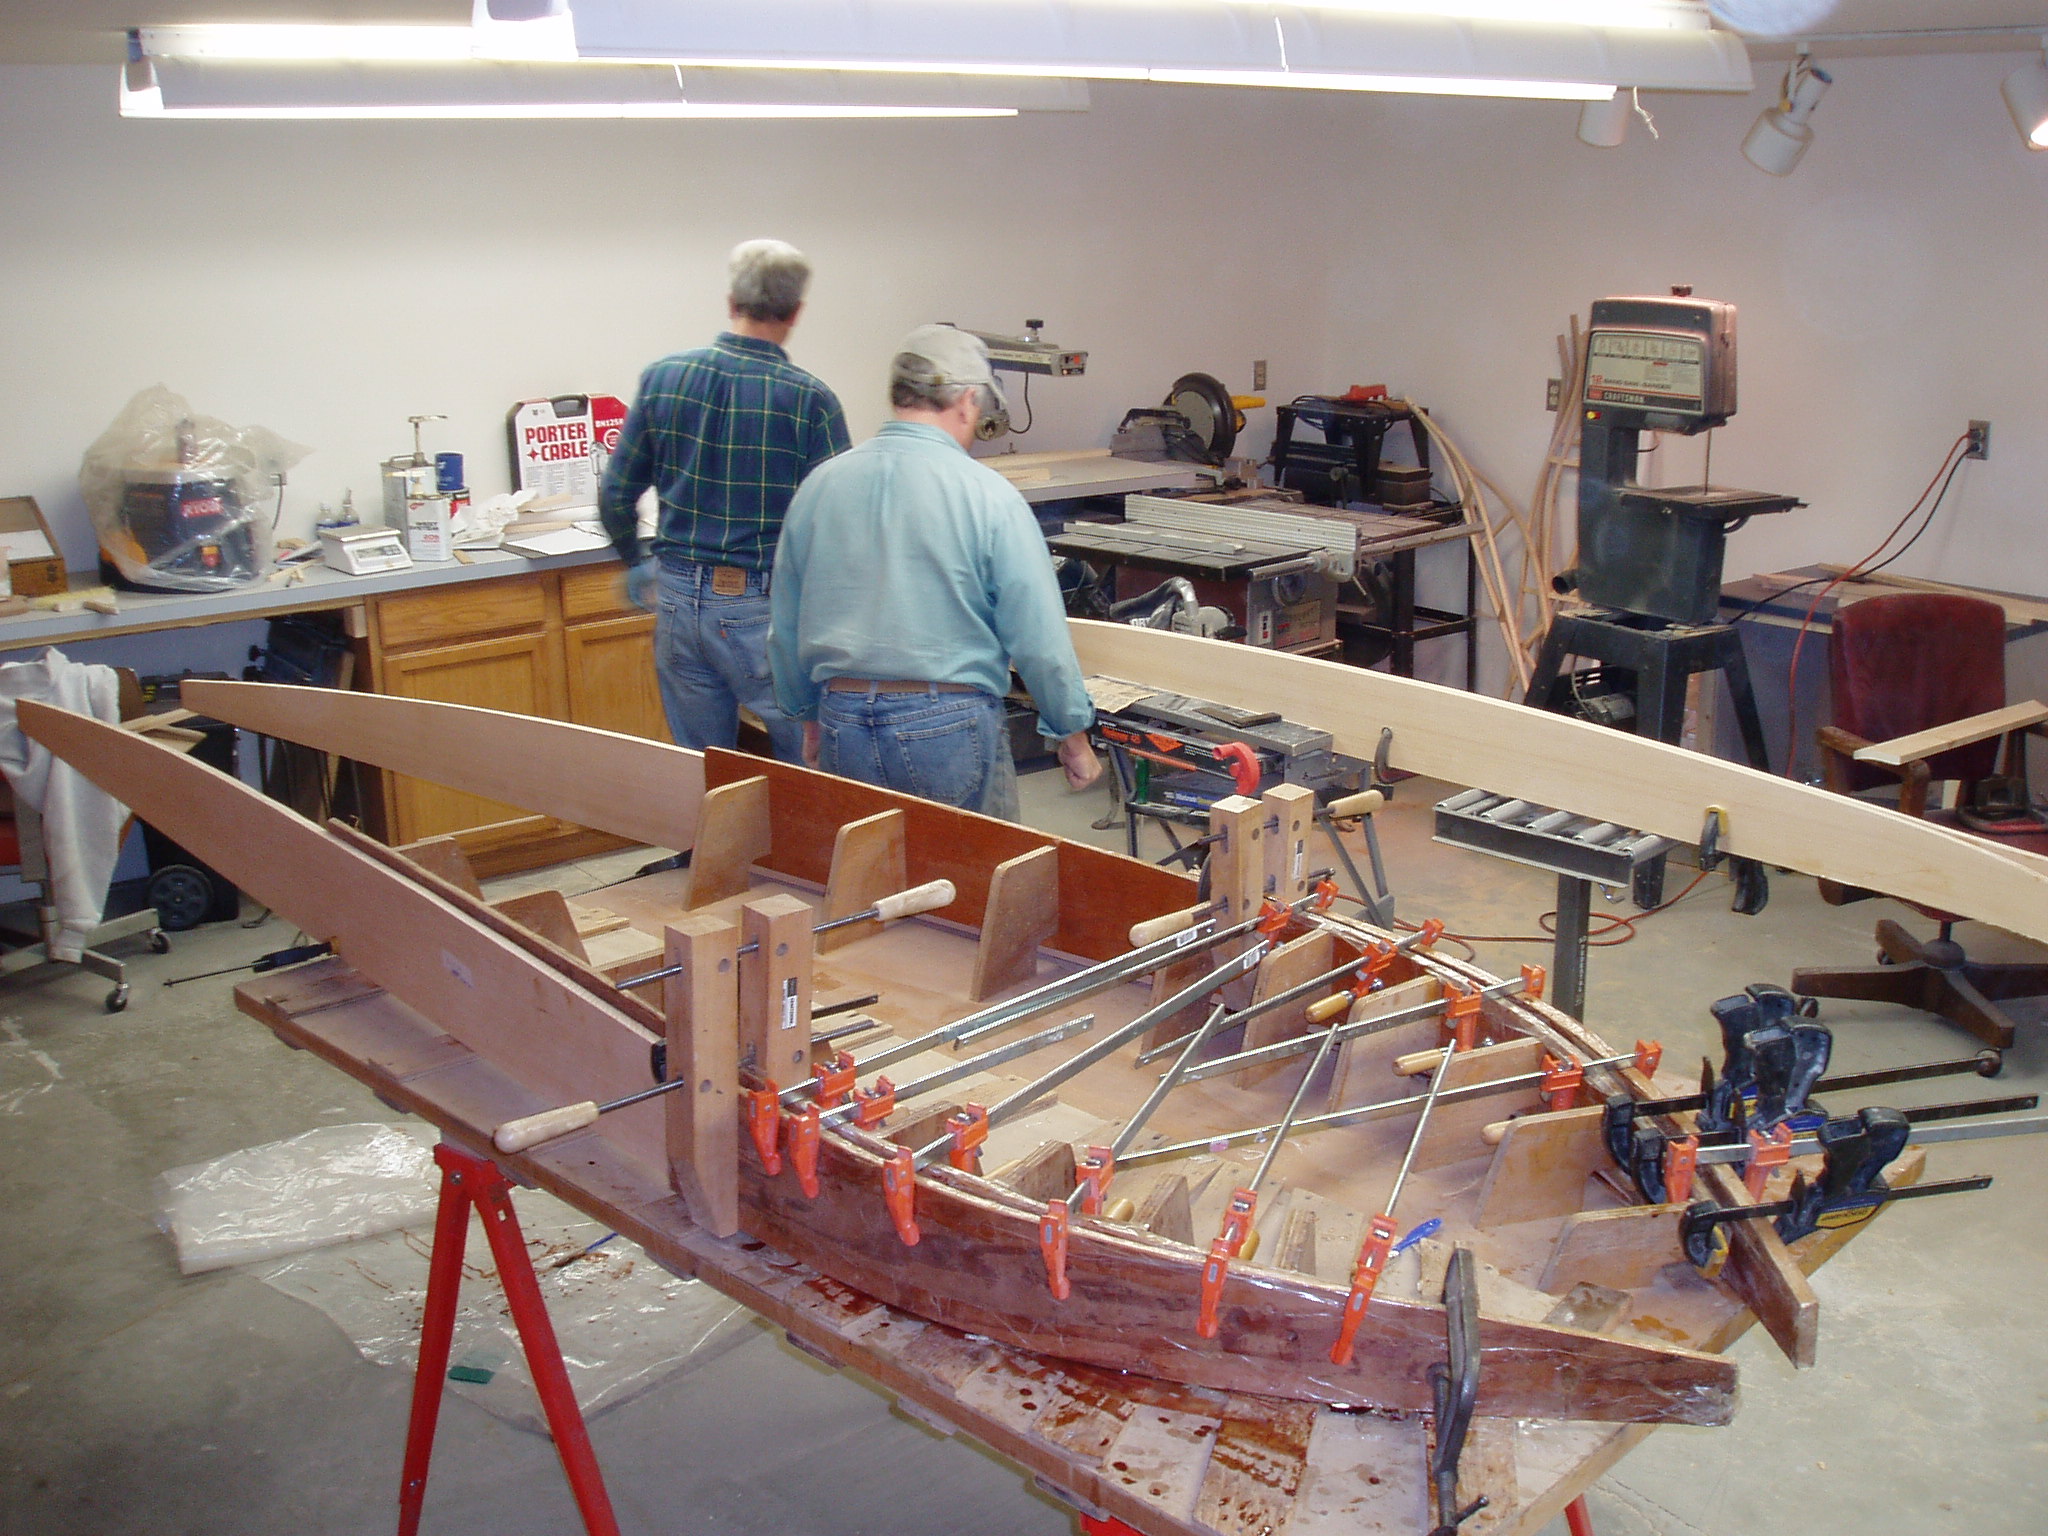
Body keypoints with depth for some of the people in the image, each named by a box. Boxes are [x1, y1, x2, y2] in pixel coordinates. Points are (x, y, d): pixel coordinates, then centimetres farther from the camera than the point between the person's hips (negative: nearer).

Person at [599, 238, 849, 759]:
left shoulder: (662, 379, 1)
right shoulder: (810, 400, -11)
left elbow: (616, 497, 7)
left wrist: (639, 568, 24)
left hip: (679, 599, 5)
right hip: (769, 608, -4)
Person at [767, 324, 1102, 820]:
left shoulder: (820, 485, 4)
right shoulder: (987, 494, -10)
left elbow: (785, 626, 12)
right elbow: (1039, 638, -9)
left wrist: (810, 716, 25)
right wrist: (1073, 736, 3)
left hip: (843, 723, 4)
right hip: (950, 724, -4)